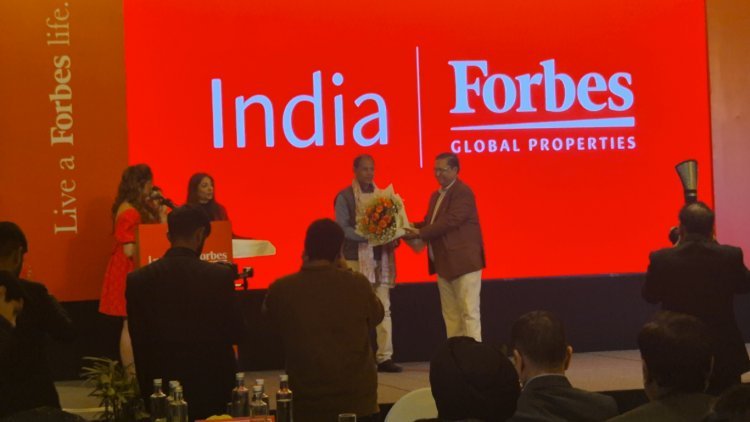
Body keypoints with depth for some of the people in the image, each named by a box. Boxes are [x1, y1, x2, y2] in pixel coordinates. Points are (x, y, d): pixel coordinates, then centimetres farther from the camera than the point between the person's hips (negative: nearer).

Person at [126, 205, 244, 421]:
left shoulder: (137, 280, -5)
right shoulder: (219, 275, -11)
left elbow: (139, 342, 0)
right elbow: (235, 334, -3)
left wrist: (146, 390, 11)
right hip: (212, 385, -2)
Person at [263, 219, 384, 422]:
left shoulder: (281, 290, -11)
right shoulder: (357, 283, -12)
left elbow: (269, 321, 11)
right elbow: (376, 317, 8)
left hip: (306, 401, 0)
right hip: (357, 398, 0)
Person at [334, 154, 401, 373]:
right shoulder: (344, 197, -3)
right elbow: (342, 228, -12)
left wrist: (392, 239, -9)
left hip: (381, 258, 5)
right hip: (356, 259, -5)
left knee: (384, 308, 3)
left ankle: (384, 357, 7)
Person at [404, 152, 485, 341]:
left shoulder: (463, 192, -12)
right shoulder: (436, 195, 17)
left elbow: (450, 221, -21)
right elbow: (429, 223, 16)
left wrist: (420, 233, -20)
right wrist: (412, 227, -4)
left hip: (464, 261, -9)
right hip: (445, 264, 9)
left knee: (468, 312, -8)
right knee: (450, 314, 10)